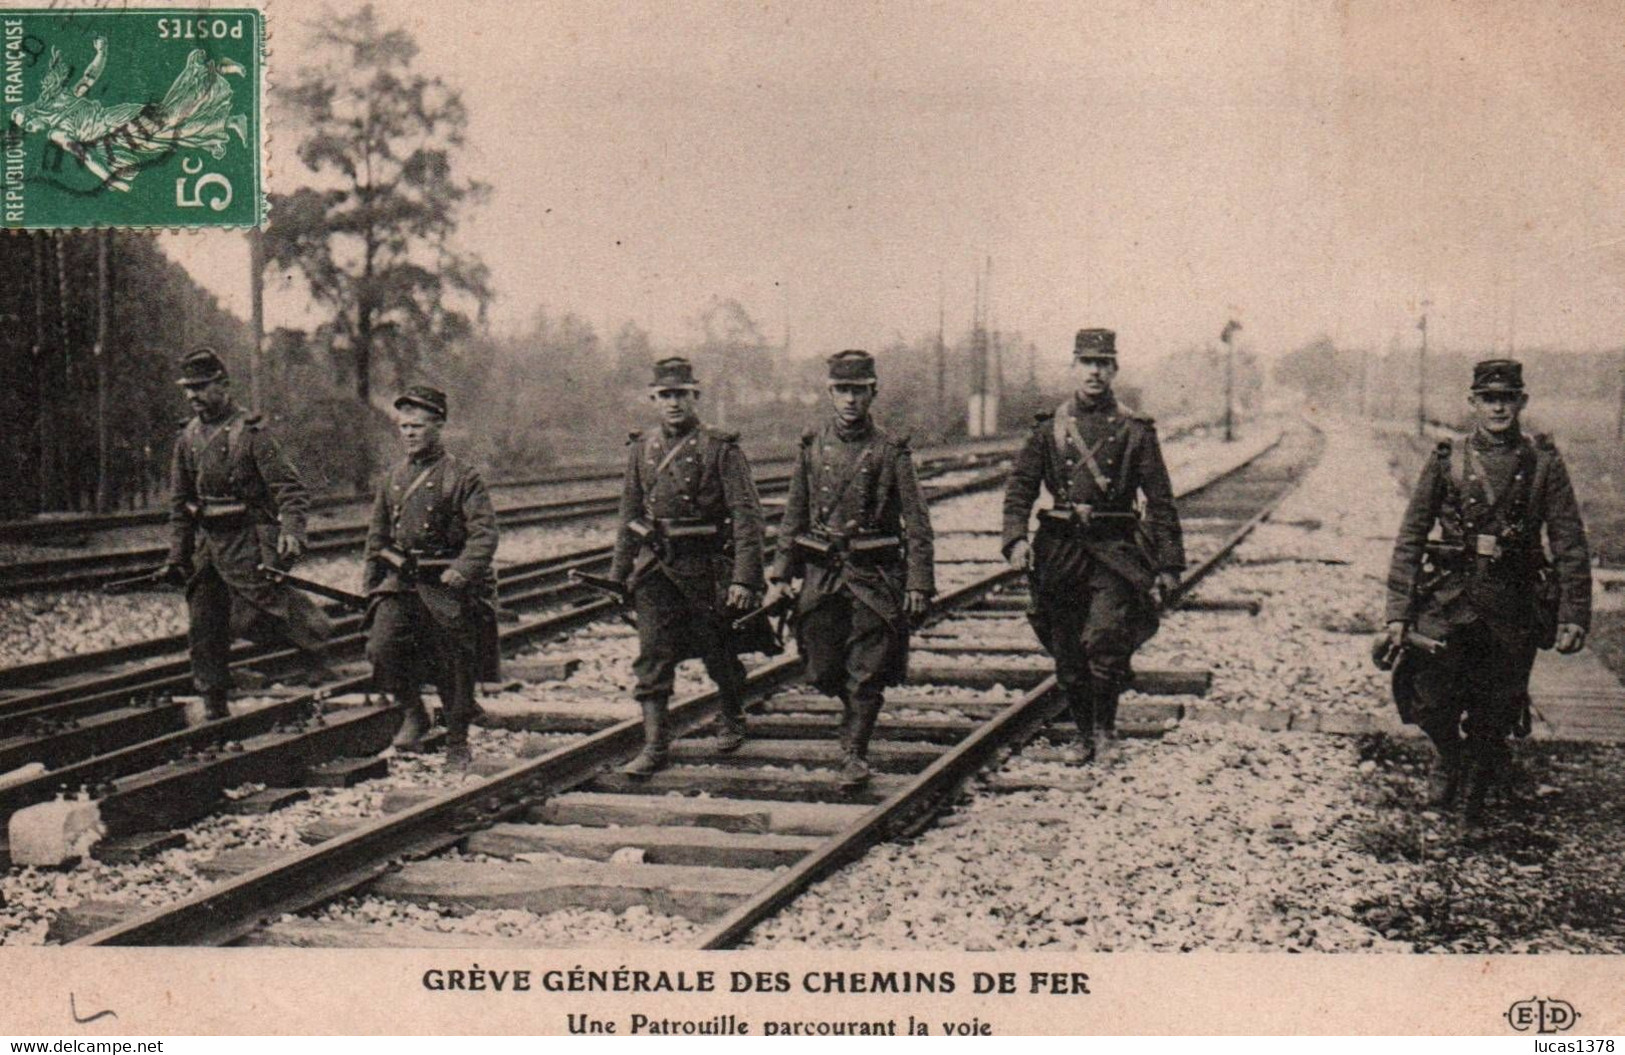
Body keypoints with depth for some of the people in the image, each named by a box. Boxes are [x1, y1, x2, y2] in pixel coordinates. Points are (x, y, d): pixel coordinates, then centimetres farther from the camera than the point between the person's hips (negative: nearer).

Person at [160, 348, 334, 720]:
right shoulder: (188, 437, 10)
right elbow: (179, 501, 17)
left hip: (248, 540, -7)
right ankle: (214, 709, 18)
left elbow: (291, 488, -15)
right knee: (204, 627, 7)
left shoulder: (251, 432, -9)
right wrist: (176, 557, 14)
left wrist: (292, 531, -31)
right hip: (206, 545, 7)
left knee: (249, 617, -12)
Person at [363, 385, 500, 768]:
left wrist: (463, 570, -28)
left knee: (454, 666, 3)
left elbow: (484, 532, -14)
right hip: (400, 581, 4)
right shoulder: (393, 479, 10)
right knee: (382, 646, -14)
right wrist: (370, 585, 13)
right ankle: (413, 713, 8)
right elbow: (377, 536, 18)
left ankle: (457, 743, 19)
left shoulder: (462, 476, -6)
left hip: (445, 584, -4)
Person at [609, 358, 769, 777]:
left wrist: (744, 578, -18)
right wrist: (619, 573, 13)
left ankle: (732, 720, 35)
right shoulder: (641, 450, 7)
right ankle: (655, 745, -1)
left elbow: (747, 515, -12)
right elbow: (630, 515, 15)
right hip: (656, 567, 3)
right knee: (652, 655, -5)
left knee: (720, 653, 11)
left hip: (707, 566, -3)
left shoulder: (721, 448, -7)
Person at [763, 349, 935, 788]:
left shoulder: (891, 451, -3)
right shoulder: (812, 447, 6)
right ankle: (859, 710, 36)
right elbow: (794, 516, 12)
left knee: (867, 674, -2)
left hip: (875, 575, -3)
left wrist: (919, 584, -9)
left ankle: (854, 753, 9)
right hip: (822, 574, 3)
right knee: (823, 672, 8)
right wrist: (781, 575, 7)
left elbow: (917, 523, -3)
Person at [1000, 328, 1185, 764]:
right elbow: (1020, 487, 5)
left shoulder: (1135, 430, 3)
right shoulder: (1050, 428, 7)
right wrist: (1016, 538, -12)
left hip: (1115, 550, -2)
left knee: (1103, 640, -18)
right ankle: (1083, 735, 24)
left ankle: (1106, 726, 3)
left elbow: (1161, 502, 4)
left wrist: (1168, 566, -1)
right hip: (1061, 550, 2)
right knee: (1068, 657, 6)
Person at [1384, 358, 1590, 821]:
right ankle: (1449, 759, 27)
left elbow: (1570, 545, 1)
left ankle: (1479, 783, 37)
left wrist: (1574, 616, -5)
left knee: (1497, 710, 9)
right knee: (1429, 696, -6)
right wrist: (1398, 611, -5)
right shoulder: (1446, 461, 1)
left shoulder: (1544, 463, 1)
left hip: (1514, 608, 0)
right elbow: (1410, 538, 1)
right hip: (1448, 600, 0)